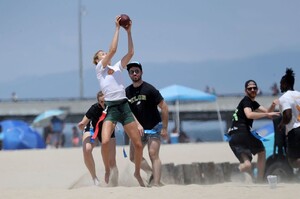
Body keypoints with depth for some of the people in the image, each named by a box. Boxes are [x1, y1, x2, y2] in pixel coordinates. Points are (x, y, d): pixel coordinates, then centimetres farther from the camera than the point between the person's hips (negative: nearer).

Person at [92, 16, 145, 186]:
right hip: (111, 108, -4)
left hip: (125, 107, 4)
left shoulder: (118, 68, 16)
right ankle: (107, 171, -2)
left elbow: (131, 52, 6)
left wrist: (129, 32, 4)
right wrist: (117, 28, -6)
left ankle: (137, 172, 22)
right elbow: (113, 49, -9)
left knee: (138, 144, 2)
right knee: (105, 142, -24)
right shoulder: (100, 68, 2)